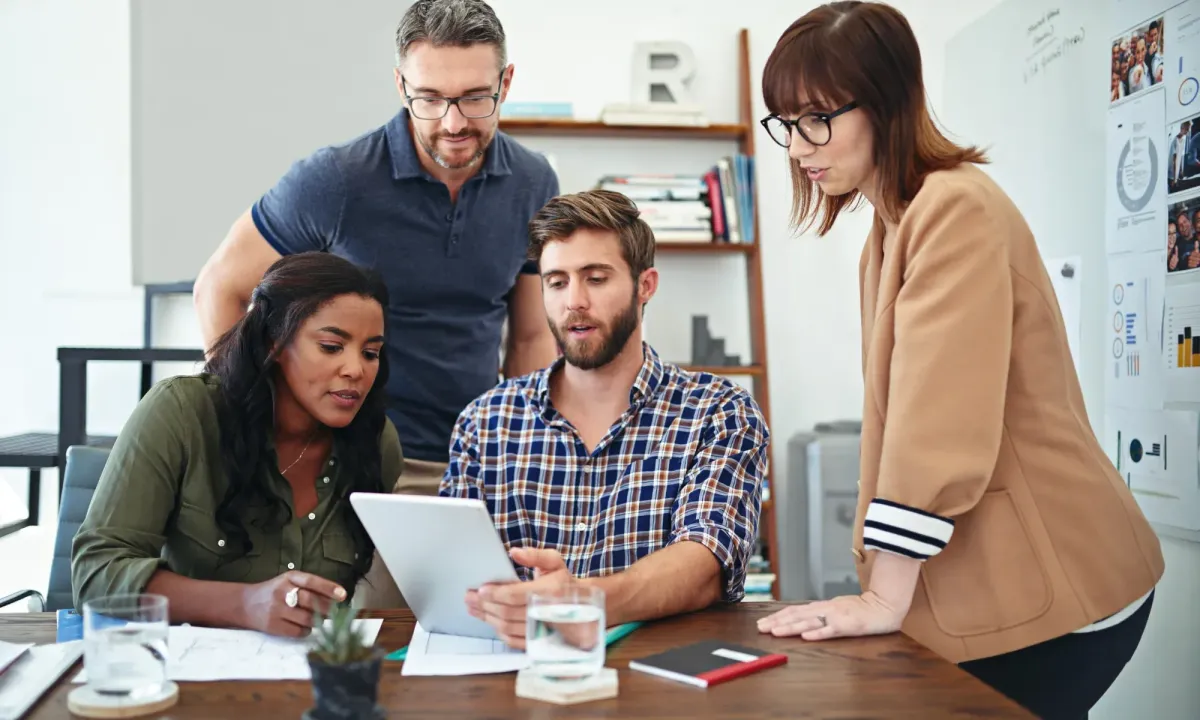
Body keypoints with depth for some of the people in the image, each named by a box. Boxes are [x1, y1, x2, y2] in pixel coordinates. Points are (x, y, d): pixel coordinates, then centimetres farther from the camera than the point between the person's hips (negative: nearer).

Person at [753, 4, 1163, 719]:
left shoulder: (957, 207, -18)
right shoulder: (895, 223, 12)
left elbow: (940, 423, -24)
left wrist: (885, 601, -21)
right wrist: (877, 575, 7)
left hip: (1045, 590, -8)